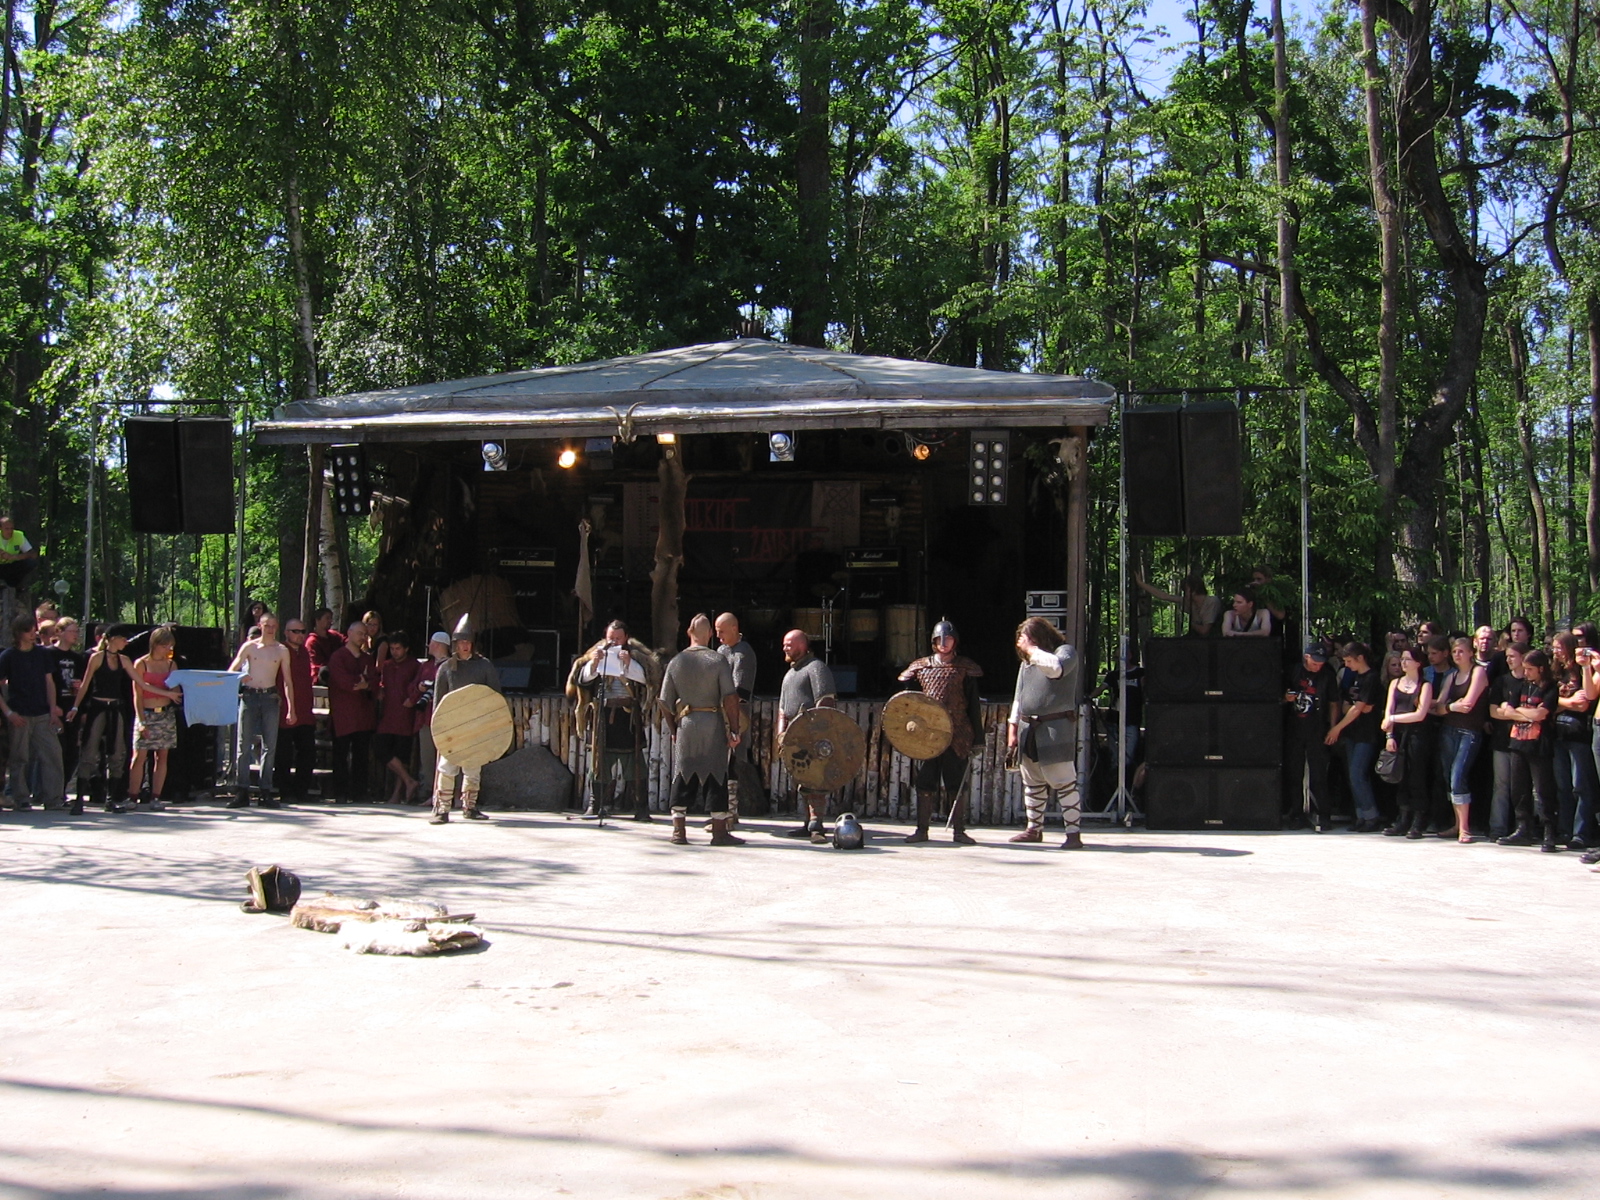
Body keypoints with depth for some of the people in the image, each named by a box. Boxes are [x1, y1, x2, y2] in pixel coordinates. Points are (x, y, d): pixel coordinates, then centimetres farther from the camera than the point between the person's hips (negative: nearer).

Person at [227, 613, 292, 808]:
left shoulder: (282, 650, 7)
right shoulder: (249, 647, 5)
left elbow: (287, 680, 8)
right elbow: (231, 670, 1)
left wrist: (291, 708, 4)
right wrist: (240, 677, -23)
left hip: (270, 698, 1)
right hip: (249, 696, -1)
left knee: (269, 746, 0)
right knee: (244, 745, -2)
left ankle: (266, 792, 5)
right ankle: (241, 791, 0)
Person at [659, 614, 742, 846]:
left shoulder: (676, 662, 4)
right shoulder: (718, 660, -4)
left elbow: (665, 702, 5)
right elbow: (729, 698, -10)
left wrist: (674, 729, 16)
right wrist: (734, 730, -5)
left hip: (685, 723, 2)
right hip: (713, 723, -2)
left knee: (682, 777, 7)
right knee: (715, 777, 2)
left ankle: (679, 831, 6)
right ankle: (719, 832, 3)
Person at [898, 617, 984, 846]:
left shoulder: (965, 668, 4)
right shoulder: (921, 667, 9)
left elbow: (973, 704, 3)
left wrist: (977, 737, -1)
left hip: (957, 736, -2)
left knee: (956, 784, 1)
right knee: (925, 783, 3)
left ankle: (959, 831, 8)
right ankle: (921, 830, 9)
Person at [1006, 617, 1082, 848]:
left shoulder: (1065, 652, -2)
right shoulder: (1026, 662, 19)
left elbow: (1055, 668, -27)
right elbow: (1018, 697, 22)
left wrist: (1032, 650, -15)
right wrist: (1012, 730, 15)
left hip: (1056, 728, -7)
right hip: (1028, 729, 7)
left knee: (1064, 782, -9)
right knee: (1032, 783, 14)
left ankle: (1074, 832, -9)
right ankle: (1034, 828, 25)